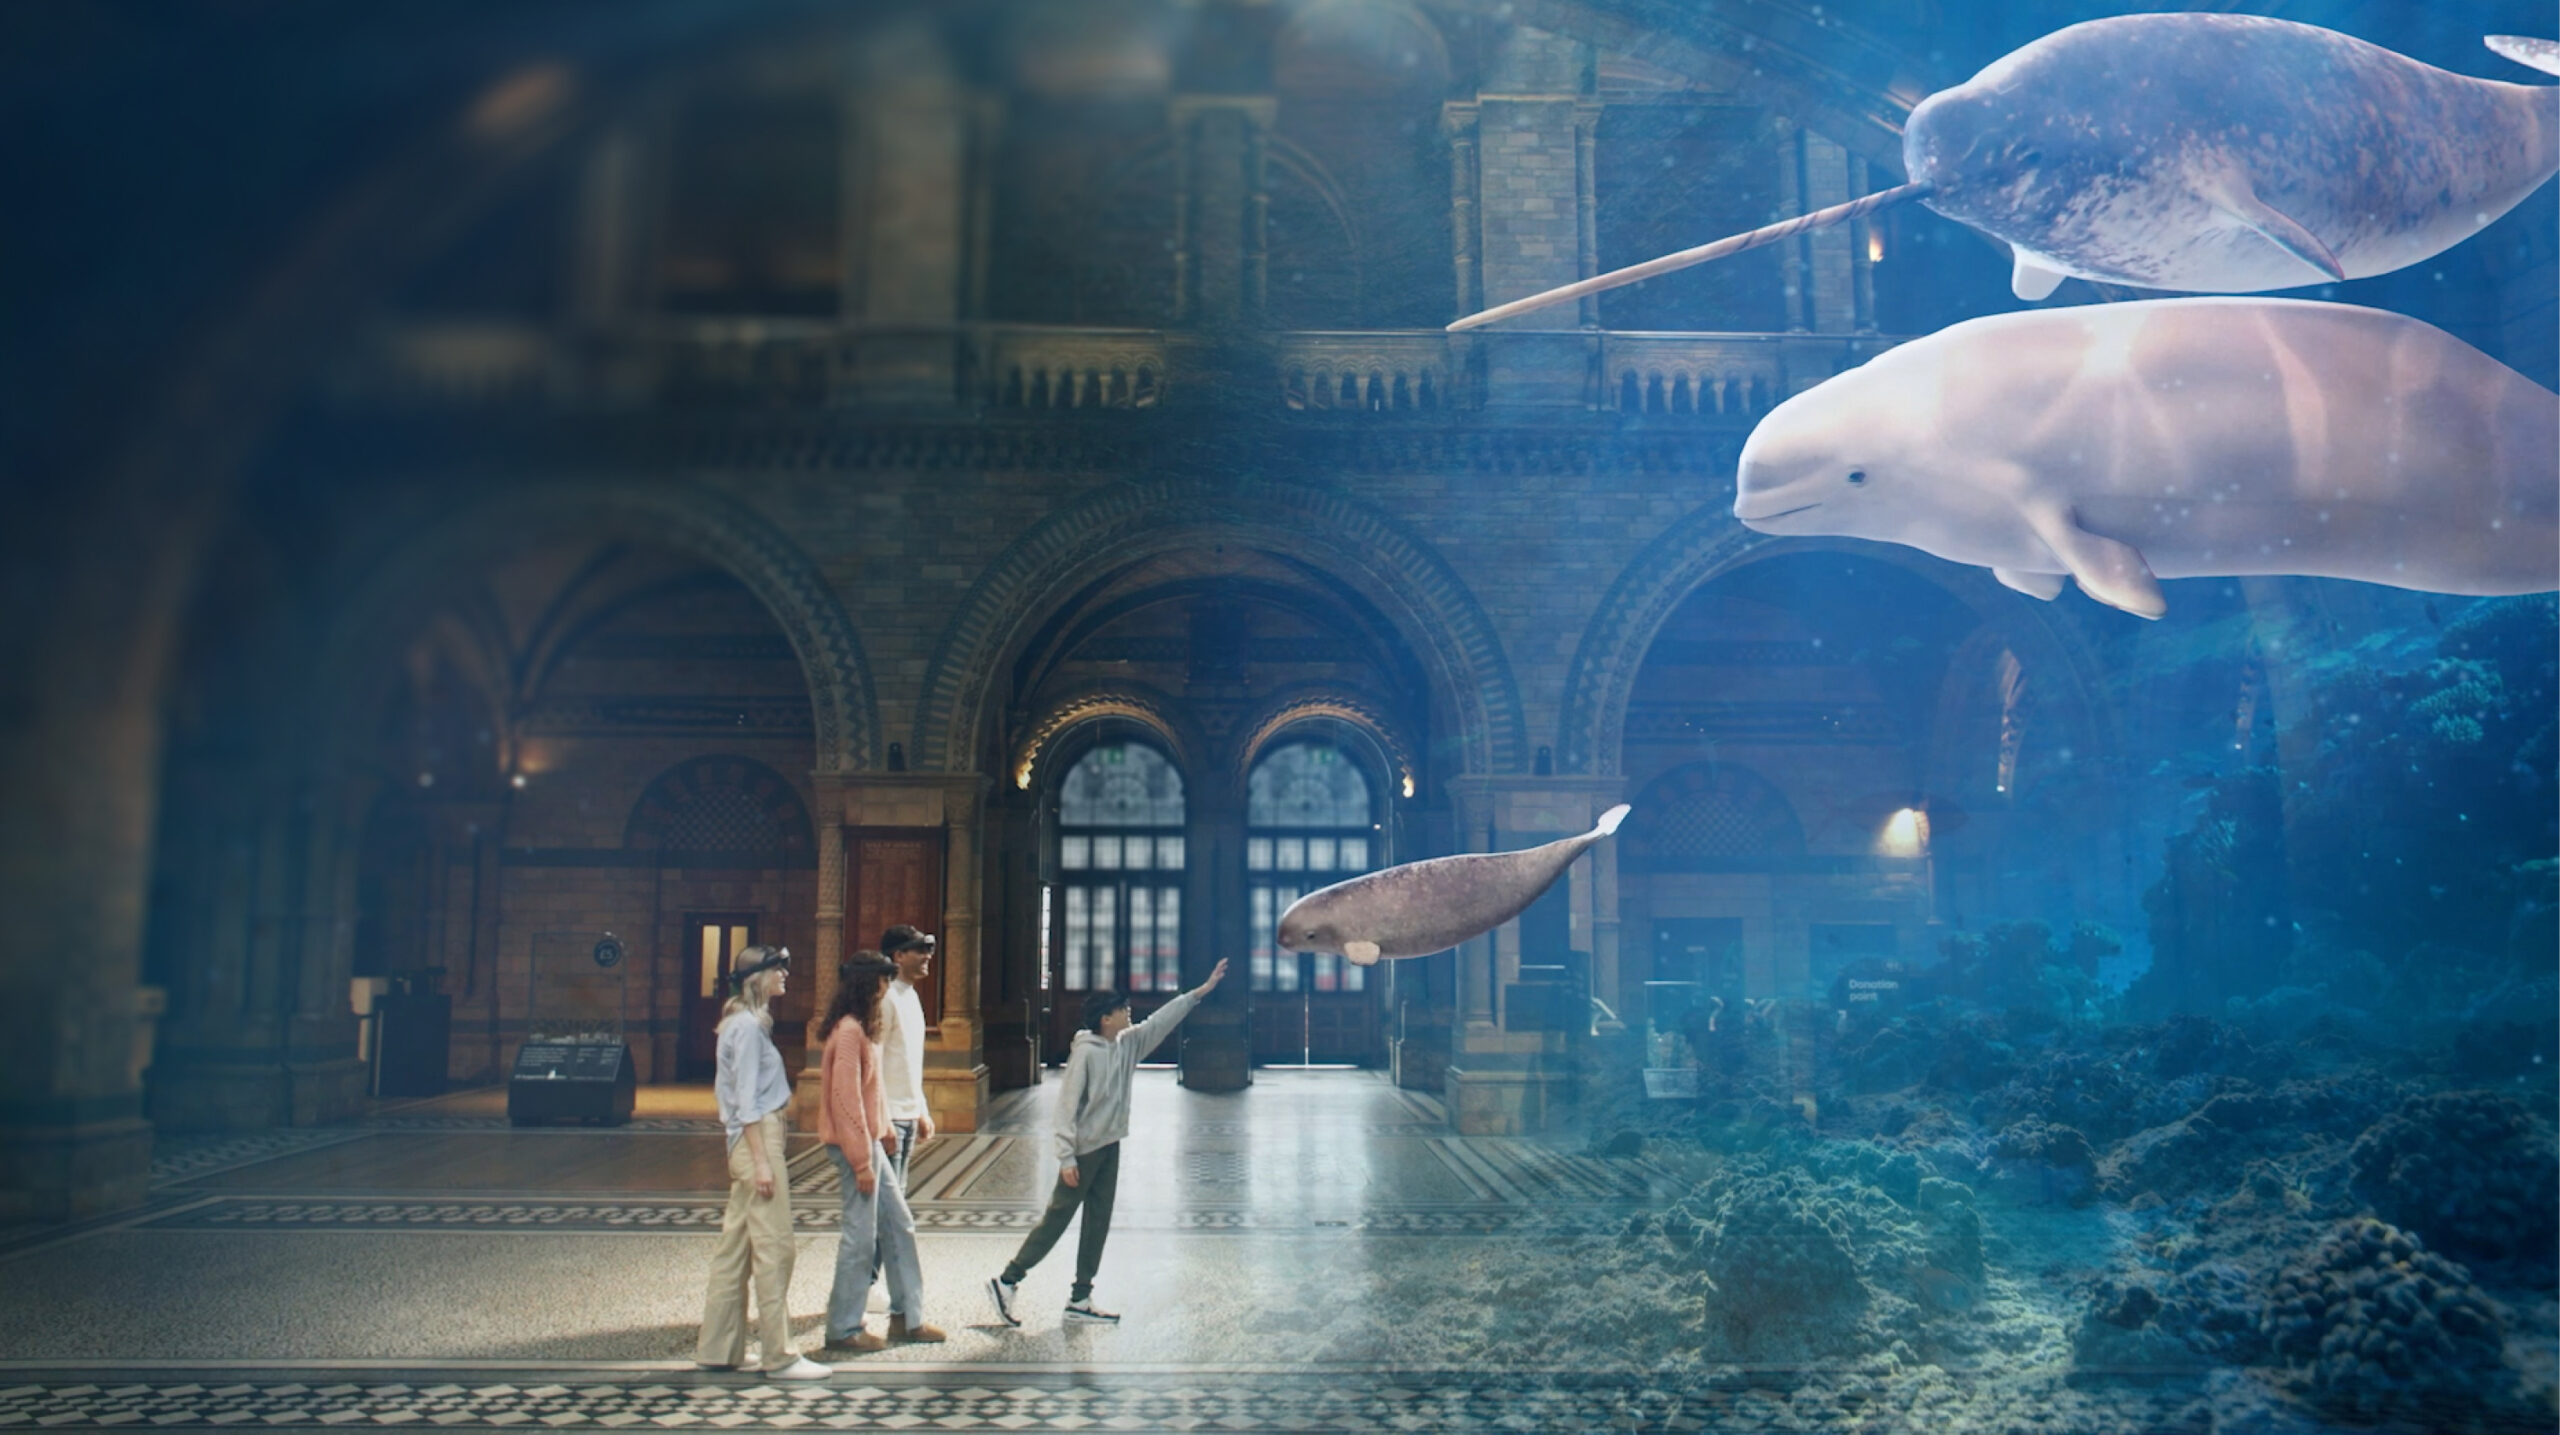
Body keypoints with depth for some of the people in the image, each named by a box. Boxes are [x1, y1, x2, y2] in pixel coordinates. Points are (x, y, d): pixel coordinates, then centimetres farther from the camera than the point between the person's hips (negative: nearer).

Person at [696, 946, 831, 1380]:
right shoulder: (749, 1026, -14)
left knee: (736, 1245, 13)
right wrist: (762, 1161, -20)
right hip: (758, 1137, -10)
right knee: (773, 1247, -6)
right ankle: (779, 1356, -1)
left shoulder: (744, 1022, 16)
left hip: (749, 1138, 10)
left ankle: (717, 1348, 19)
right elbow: (747, 1102, -18)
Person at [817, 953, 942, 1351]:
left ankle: (907, 1317, 21)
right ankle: (843, 1328, 10)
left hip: (870, 1142, 10)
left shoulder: (862, 1030, 14)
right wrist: (862, 1161, -20)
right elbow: (845, 1097, -21)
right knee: (860, 1235, -2)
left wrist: (885, 1131, 12)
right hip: (855, 1145, -10)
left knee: (899, 1225, 13)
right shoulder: (848, 1031, -18)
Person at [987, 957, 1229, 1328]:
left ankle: (1080, 1300, 16)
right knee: (1056, 1219, -1)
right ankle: (1008, 1280, 12)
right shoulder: (1085, 1053, -17)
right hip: (1083, 1151, -8)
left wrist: (1202, 990, 6)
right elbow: (1067, 1106, -18)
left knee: (1098, 1223, 9)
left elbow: (1162, 1020, 9)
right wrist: (1067, 1158, -20)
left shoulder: (1127, 1044, 5)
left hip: (1109, 1147, 8)